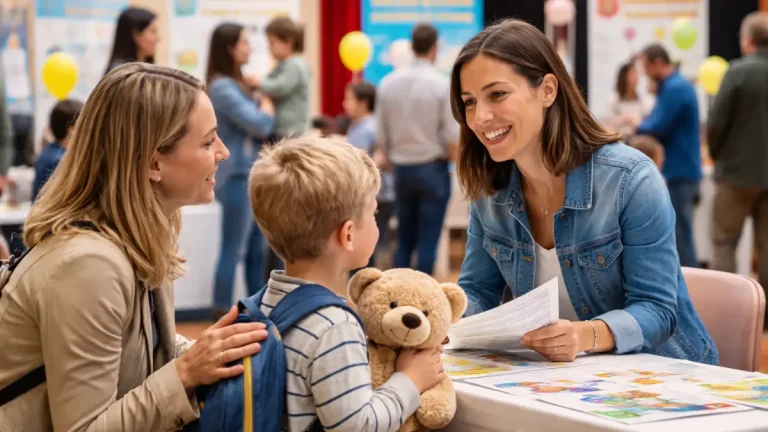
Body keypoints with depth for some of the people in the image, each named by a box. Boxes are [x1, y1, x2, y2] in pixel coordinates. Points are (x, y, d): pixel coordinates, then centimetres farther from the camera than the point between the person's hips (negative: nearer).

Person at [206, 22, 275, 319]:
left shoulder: (236, 85, 14)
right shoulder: (222, 88, -15)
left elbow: (257, 122, 16)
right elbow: (260, 125, -18)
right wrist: (267, 106, 1)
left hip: (251, 176, 9)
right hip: (236, 177, -9)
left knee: (256, 249, 12)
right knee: (233, 250, -5)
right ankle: (222, 315, 1)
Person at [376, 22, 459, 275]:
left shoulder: (388, 83, 1)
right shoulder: (442, 84, -11)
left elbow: (381, 134, 6)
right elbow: (452, 136, -12)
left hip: (402, 169, 4)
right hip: (433, 168, -4)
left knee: (404, 240, 14)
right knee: (428, 241, 0)